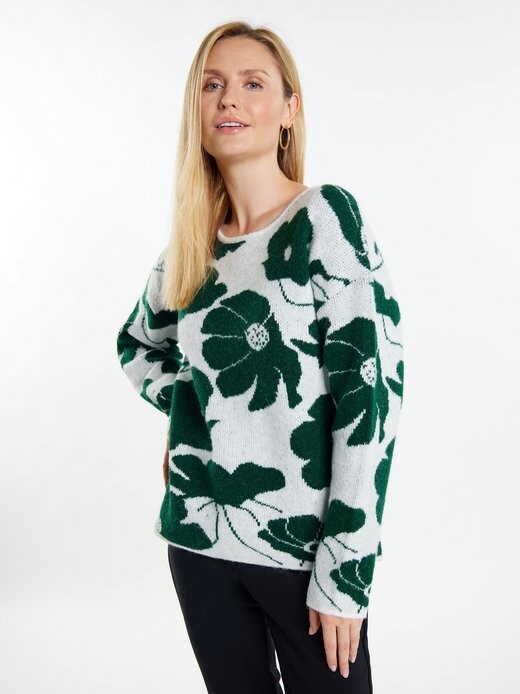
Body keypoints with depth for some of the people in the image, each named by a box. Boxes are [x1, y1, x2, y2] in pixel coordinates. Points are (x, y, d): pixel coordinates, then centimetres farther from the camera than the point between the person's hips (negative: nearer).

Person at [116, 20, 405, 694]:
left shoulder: (326, 216, -9)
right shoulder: (190, 246, 7)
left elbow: (370, 392, -14)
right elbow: (137, 346, 26)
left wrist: (346, 569, -15)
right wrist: (187, 402, 6)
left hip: (303, 545, -5)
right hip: (198, 537, 5)